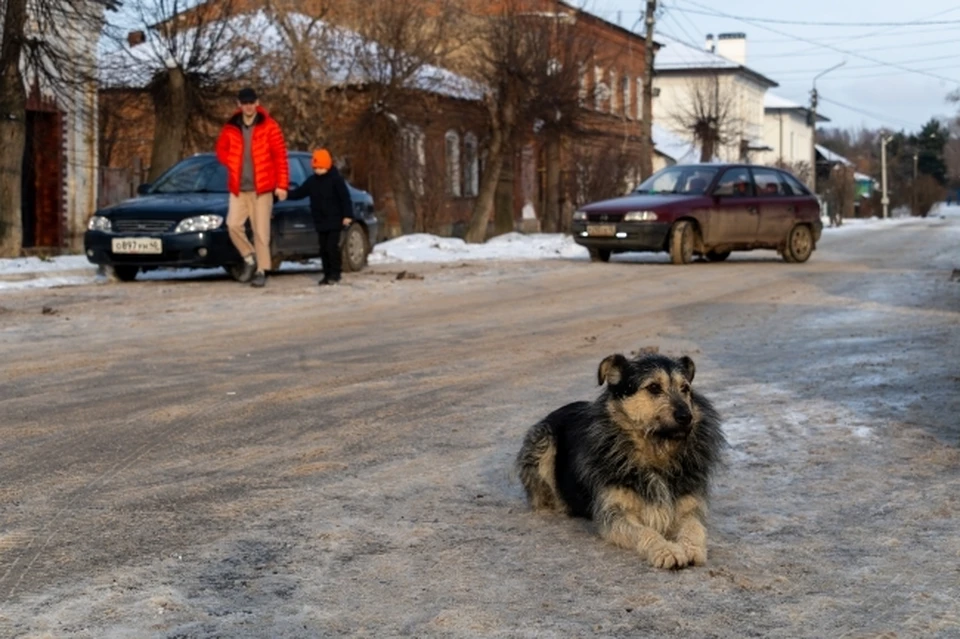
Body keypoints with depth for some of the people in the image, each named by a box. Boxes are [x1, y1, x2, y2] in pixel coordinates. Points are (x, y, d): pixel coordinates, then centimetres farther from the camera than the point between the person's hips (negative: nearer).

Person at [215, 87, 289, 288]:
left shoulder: (269, 126, -3)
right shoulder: (230, 128, 6)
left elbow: (280, 157, -4)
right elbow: (221, 150, 20)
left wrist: (282, 184, -9)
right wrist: (234, 165, 1)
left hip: (262, 188, -3)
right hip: (238, 188, 3)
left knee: (261, 230, -2)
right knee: (233, 225, -9)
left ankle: (261, 270, 6)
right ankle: (250, 257, 12)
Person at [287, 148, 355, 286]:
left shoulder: (336, 179, -8)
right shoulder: (312, 181, 8)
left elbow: (345, 198, -10)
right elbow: (299, 193, 10)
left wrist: (347, 215, -16)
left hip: (334, 221, -6)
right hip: (320, 222, 6)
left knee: (332, 246, -9)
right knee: (323, 248, 7)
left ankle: (335, 274, 0)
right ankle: (327, 274, 13)